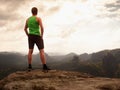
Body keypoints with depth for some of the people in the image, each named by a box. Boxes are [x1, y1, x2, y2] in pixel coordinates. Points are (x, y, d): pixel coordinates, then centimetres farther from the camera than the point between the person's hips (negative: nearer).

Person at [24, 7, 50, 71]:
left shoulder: (28, 19, 11)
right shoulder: (38, 18, -7)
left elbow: (25, 29, 14)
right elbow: (42, 28, -17)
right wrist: (42, 36, -6)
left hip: (30, 36, 5)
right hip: (37, 36, -5)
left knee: (30, 51, 3)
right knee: (41, 51, -5)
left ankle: (29, 67, 0)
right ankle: (44, 66, -9)